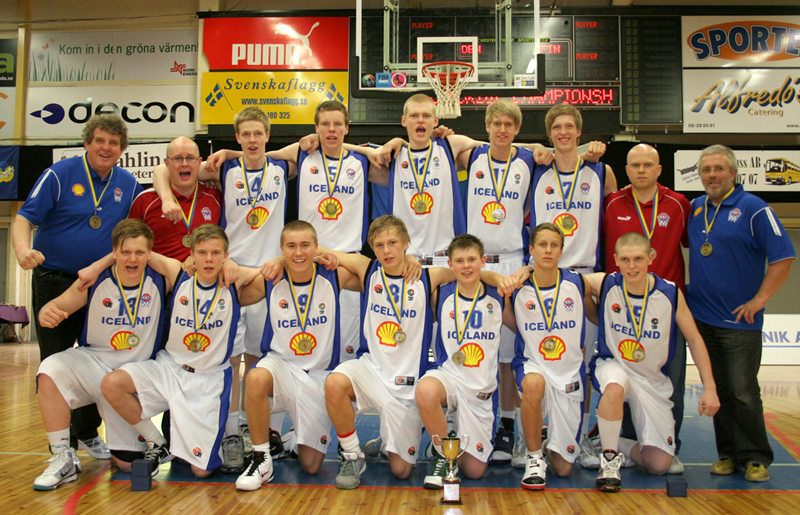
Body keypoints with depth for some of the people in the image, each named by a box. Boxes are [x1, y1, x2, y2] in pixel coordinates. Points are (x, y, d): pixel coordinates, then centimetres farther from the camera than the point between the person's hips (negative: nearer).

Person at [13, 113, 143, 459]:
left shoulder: (128, 185, 4)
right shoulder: (59, 175, -8)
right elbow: (24, 218, -14)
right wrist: (23, 250, -33)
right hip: (54, 281, -4)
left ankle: (87, 433, 30)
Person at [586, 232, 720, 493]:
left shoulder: (671, 293, -13)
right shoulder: (605, 284, -16)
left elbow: (694, 339, -3)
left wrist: (709, 387, -5)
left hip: (652, 378, 2)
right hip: (612, 366, -2)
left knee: (659, 465, -3)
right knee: (615, 388, -41)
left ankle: (611, 442, 27)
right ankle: (609, 458, -16)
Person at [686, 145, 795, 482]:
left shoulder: (754, 209, -7)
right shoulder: (694, 209, 9)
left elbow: (783, 257, -9)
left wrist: (759, 300, -12)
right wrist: (684, 289, 11)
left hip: (739, 320, -5)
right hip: (701, 317, 5)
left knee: (743, 392, -2)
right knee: (717, 391, 11)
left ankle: (754, 458, 11)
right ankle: (728, 454, 21)